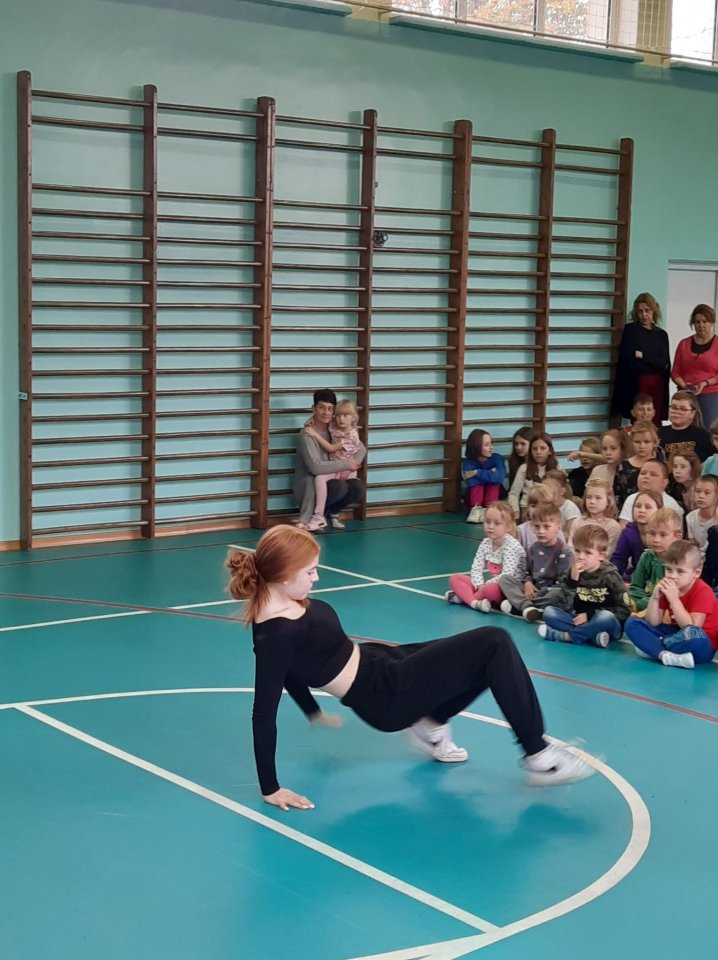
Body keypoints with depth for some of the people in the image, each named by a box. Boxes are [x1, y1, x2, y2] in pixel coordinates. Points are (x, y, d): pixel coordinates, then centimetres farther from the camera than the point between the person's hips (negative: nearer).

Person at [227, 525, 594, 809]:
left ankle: (431, 723, 25)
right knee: (494, 644, -14)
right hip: (385, 696, -10)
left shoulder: (283, 602, -1)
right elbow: (264, 713, -26)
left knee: (488, 655, 15)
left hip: (377, 660, 10)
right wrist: (270, 789, -22)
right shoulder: (274, 634, -28)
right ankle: (538, 756, -6)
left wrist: (314, 712, 31)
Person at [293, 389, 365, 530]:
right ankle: (309, 517, -6)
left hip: (328, 482, 6)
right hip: (308, 488, -6)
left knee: (358, 488, -19)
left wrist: (349, 468, -15)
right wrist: (346, 464, -20)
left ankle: (332, 513, 8)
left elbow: (361, 448, 4)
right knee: (340, 487, -33)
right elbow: (316, 467, -28)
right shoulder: (307, 434, -17)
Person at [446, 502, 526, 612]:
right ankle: (474, 602, -31)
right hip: (484, 585, 8)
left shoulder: (512, 545, -15)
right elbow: (476, 567, 1)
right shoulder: (485, 543, 6)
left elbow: (507, 575, -23)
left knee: (492, 589, -42)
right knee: (455, 578, -5)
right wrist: (479, 585, -17)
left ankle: (463, 596, -16)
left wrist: (485, 586, -19)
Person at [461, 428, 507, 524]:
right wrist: (489, 474, -26)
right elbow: (472, 482, -32)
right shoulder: (468, 462, -16)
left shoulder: (497, 458, -18)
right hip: (474, 498, 0)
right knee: (477, 482, -28)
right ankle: (476, 509, -33)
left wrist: (477, 473, -30)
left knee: (494, 481, -28)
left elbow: (499, 477, -37)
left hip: (495, 498, 0)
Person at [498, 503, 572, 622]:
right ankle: (527, 607, -34)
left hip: (551, 591, -6)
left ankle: (517, 603, -31)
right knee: (504, 578, -10)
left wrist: (544, 592, -21)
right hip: (533, 589, 6)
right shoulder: (534, 548, 9)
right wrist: (528, 583, -6)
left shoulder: (564, 552, -9)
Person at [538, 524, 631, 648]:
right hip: (580, 621, 4)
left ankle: (565, 635, -26)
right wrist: (571, 580, -26)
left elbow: (624, 610, -12)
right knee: (549, 611, -15)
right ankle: (593, 635, -26)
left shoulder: (610, 576, -10)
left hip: (607, 626, -4)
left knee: (606, 617, -36)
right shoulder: (573, 573, -2)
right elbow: (562, 607, -12)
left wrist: (590, 615, -17)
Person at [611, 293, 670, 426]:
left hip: (657, 385, 4)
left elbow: (665, 364, 4)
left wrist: (642, 356, -4)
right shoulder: (630, 330, 2)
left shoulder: (661, 334, 13)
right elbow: (627, 359, -9)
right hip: (636, 384, -4)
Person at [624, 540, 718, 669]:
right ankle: (666, 655, -30)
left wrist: (674, 599, -27)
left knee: (694, 634, -43)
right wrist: (655, 597, -15)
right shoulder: (667, 587, 3)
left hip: (702, 645, -7)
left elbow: (692, 630, -26)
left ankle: (651, 647, -16)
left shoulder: (703, 592, -16)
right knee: (632, 622, -6)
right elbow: (653, 623, 0)